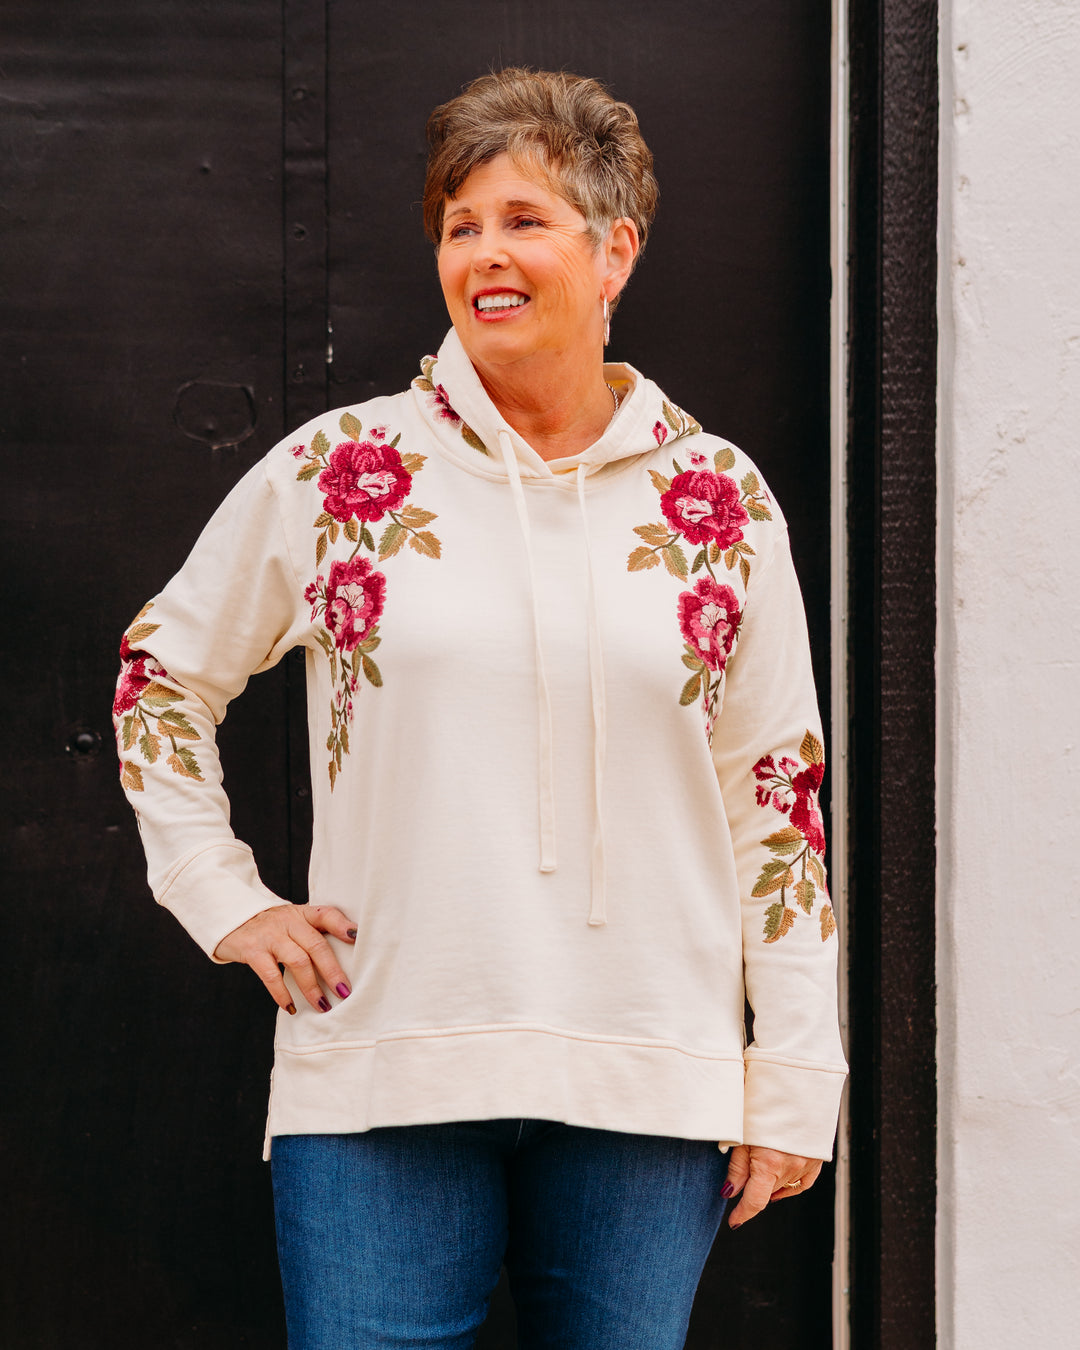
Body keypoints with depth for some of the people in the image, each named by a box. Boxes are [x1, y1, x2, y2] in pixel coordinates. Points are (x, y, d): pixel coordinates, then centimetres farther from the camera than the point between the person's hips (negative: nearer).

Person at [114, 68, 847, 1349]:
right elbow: (160, 678, 14)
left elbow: (777, 796, 7)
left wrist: (794, 1081, 4)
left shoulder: (718, 500, 5)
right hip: (379, 1078, -1)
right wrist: (230, 902, 4)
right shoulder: (332, 473, 2)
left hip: (647, 1090, 1)